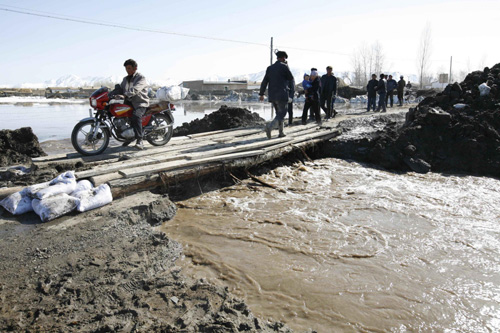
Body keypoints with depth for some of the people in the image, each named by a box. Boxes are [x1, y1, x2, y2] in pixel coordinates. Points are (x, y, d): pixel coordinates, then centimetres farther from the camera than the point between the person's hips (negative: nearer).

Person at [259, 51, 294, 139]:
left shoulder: (270, 68, 10)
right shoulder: (284, 66, -6)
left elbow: (264, 82, 5)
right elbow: (291, 78, 4)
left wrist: (261, 94, 7)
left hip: (272, 95, 6)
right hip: (282, 95, -6)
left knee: (279, 113, 18)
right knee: (281, 114, -5)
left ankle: (281, 132, 19)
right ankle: (269, 126, -27)